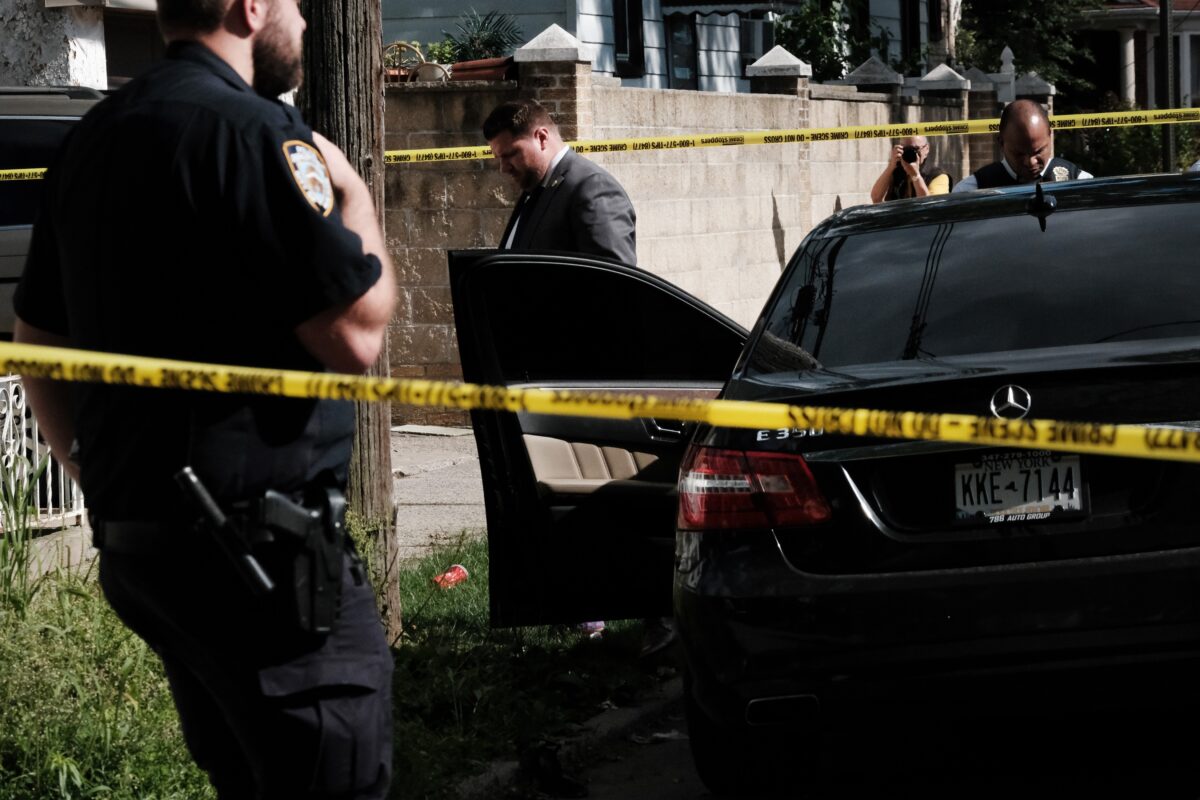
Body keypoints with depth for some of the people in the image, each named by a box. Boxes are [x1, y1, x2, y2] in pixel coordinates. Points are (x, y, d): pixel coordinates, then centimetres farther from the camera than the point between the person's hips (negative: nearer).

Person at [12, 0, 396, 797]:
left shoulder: (94, 138, 13)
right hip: (260, 550, -9)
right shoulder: (251, 131, -15)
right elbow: (355, 335, -16)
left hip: (132, 542, 9)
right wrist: (355, 197, -1)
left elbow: (39, 345, 17)